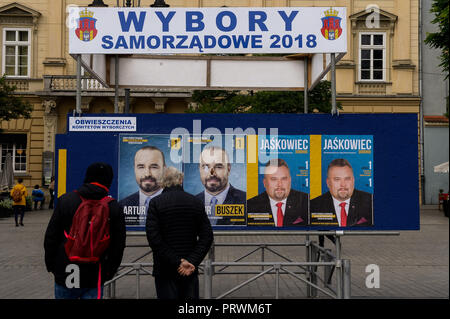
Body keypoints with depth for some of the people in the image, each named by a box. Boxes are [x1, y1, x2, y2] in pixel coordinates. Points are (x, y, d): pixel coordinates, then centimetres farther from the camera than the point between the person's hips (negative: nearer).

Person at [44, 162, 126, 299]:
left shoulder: (65, 200, -3)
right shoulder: (114, 207, -4)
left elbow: (50, 237, 1)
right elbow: (118, 246, 1)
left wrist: (51, 265, 12)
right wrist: (109, 273, 12)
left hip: (65, 275, 1)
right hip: (95, 278, 0)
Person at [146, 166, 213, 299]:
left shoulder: (156, 203, -5)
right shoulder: (196, 202, 4)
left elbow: (153, 238, -13)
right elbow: (207, 237, -1)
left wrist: (177, 262, -12)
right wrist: (192, 262, -6)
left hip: (165, 270, -2)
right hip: (190, 271, 3)